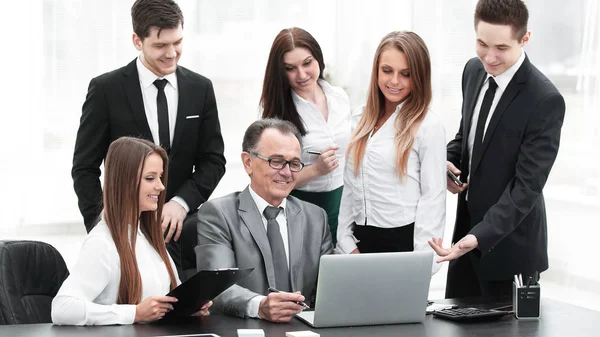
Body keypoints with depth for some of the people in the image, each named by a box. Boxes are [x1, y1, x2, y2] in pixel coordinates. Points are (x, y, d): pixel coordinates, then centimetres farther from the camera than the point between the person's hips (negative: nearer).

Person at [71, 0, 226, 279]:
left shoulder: (200, 88, 8)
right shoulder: (106, 89, -2)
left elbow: (213, 160, 9)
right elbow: (84, 168, 1)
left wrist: (181, 202, -9)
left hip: (182, 219, 2)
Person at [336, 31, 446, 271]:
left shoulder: (427, 125, -7)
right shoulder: (366, 121, 10)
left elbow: (433, 196, -9)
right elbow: (350, 187, 11)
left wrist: (421, 259, -13)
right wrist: (347, 243, 4)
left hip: (405, 240, -5)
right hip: (362, 240, 5)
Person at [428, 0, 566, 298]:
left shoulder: (545, 101, -22)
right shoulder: (474, 71, 1)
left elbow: (527, 185, -22)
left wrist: (480, 236, -32)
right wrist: (448, 161, -4)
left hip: (509, 243, -6)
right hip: (467, 224, 7)